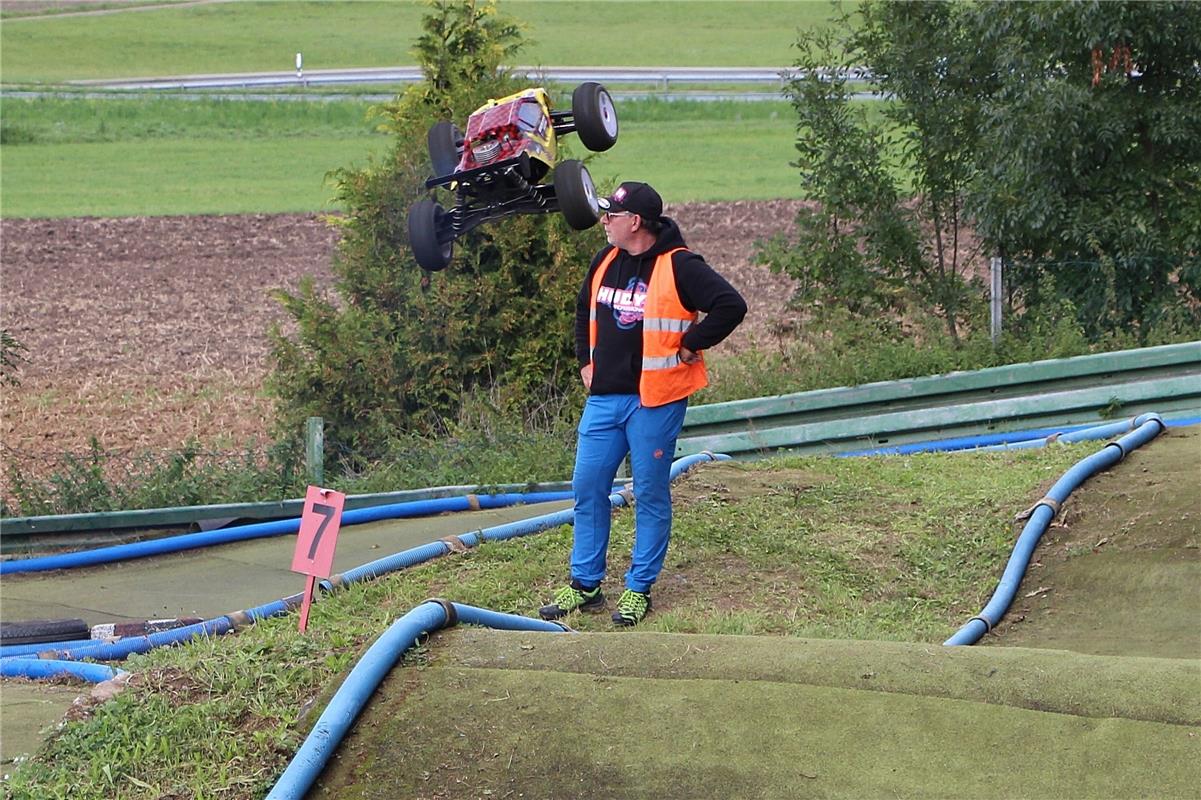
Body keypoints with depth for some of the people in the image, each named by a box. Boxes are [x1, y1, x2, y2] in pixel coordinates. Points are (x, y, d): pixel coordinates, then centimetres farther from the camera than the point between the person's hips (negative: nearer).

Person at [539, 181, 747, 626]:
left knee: (651, 494, 3)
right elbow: (585, 311, 28)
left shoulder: (679, 267, -13)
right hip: (604, 397, 7)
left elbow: (731, 306, -20)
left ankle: (639, 590, 11)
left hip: (654, 401, -7)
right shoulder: (606, 262, 10)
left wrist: (687, 347, -14)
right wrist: (586, 361, 19)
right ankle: (585, 585, 16)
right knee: (588, 489, 7)